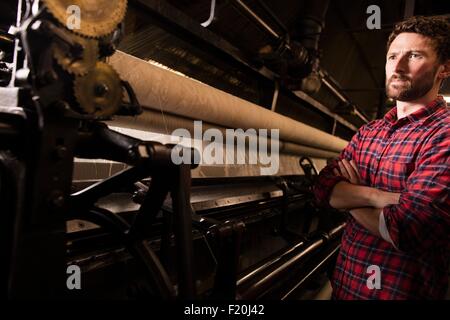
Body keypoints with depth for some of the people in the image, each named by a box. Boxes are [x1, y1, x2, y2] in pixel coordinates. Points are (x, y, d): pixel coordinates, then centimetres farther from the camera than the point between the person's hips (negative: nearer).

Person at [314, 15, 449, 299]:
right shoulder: (369, 132, 6)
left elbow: (407, 230, -27)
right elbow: (323, 188, -4)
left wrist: (349, 195, -9)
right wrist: (380, 197, -22)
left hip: (401, 289, -6)